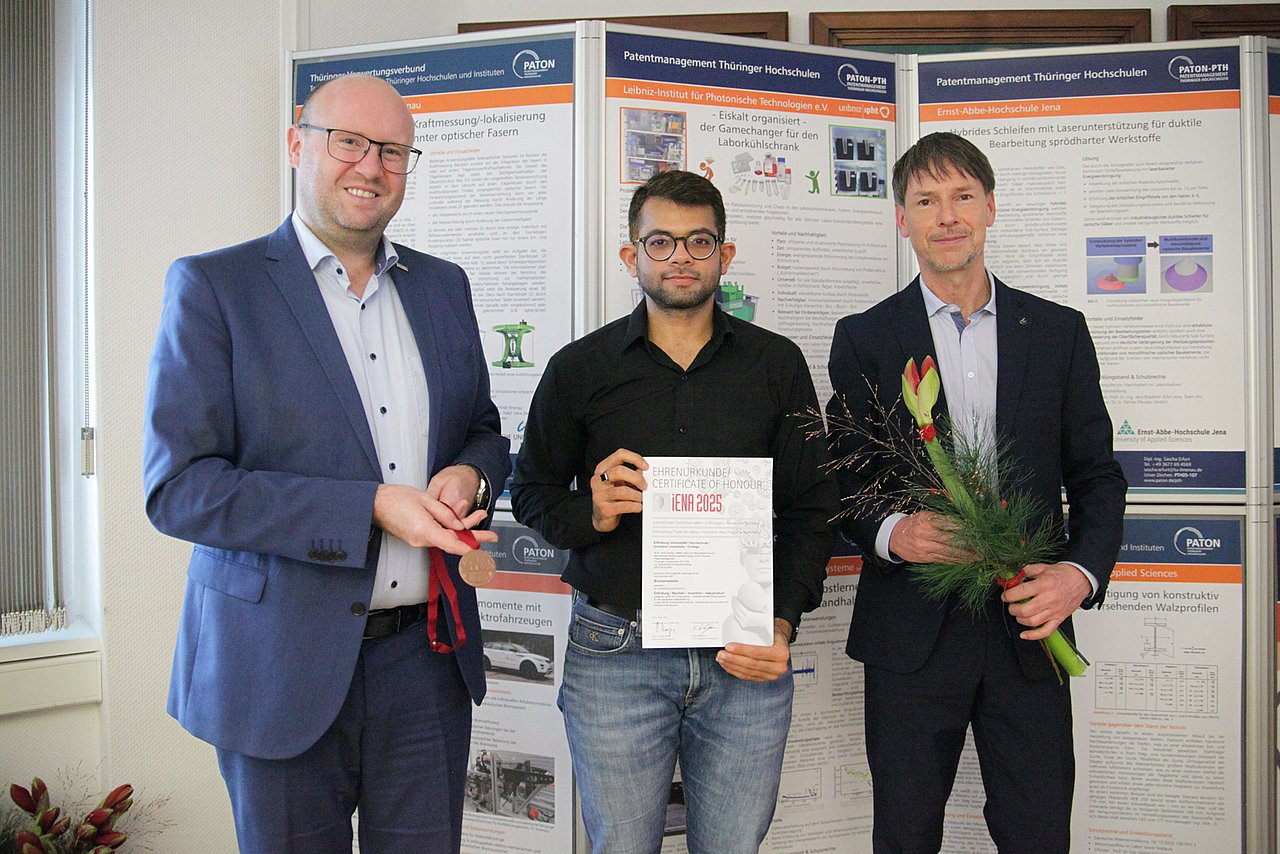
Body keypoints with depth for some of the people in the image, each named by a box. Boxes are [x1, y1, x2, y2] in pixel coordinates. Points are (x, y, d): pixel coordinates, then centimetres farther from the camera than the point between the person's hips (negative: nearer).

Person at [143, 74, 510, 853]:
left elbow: (484, 431, 18)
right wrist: (372, 508, -20)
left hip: (429, 652, 4)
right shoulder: (213, 285, -6)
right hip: (284, 662, -4)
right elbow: (177, 486, -13)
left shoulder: (444, 286, 9)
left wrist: (468, 477, -7)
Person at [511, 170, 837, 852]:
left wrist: (783, 623, -7)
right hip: (615, 652, 0)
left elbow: (811, 506, 5)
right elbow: (530, 491, 10)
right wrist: (591, 513, -11)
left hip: (747, 659, 1)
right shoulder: (580, 369, 4)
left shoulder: (778, 365, 6)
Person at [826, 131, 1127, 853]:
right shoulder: (865, 338, 3)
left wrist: (1082, 571, -11)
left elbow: (1095, 474, 7)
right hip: (913, 632, -1)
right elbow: (845, 479, 3)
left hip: (1029, 629, 1)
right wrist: (890, 533, -18)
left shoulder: (1060, 332, 7)